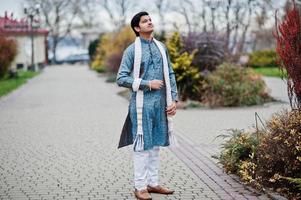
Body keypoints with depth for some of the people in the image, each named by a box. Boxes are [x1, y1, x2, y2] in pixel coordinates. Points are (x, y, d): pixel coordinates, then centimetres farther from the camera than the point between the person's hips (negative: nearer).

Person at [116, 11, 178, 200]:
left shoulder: (161, 47, 10)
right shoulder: (132, 50, -5)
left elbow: (170, 74, 13)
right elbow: (121, 78, -8)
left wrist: (174, 99, 5)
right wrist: (148, 84, -14)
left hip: (161, 103, 5)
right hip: (142, 104, -5)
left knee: (155, 144, 11)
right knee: (142, 145, 0)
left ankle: (153, 183, 22)